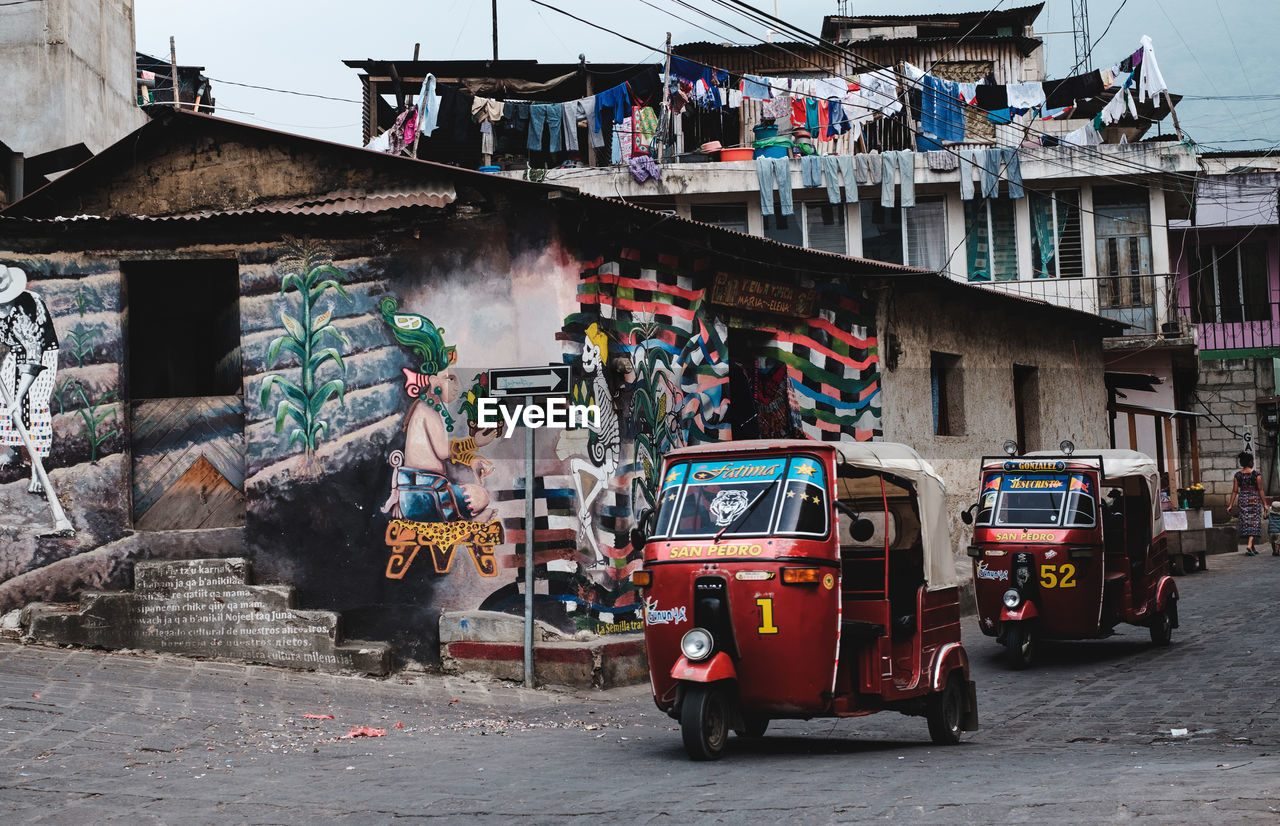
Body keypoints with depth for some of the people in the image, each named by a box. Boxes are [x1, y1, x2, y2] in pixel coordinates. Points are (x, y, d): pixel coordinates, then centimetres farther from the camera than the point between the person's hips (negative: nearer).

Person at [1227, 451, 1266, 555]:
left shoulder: (1238, 475, 2)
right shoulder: (1256, 474, -7)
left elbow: (1234, 491, 1)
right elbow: (1260, 490, -7)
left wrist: (1231, 504, 5)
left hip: (1243, 500, 3)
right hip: (1254, 499, -3)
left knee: (1246, 523, 9)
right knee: (1254, 523, -2)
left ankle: (1253, 549, 14)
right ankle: (1250, 545, -20)